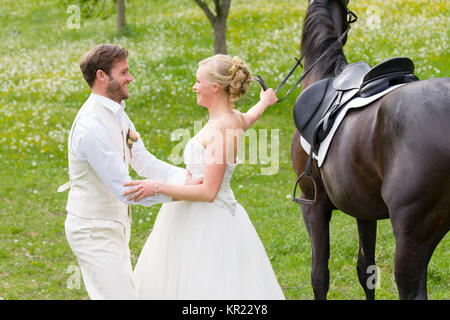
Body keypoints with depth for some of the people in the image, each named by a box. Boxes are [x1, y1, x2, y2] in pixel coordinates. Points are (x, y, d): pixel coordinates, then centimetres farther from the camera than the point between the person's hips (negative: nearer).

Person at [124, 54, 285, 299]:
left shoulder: (220, 131, -21)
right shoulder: (233, 118, 6)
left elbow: (208, 192, -25)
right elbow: (250, 117, 34)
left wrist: (158, 188, -28)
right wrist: (264, 102, 58)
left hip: (207, 222, -10)